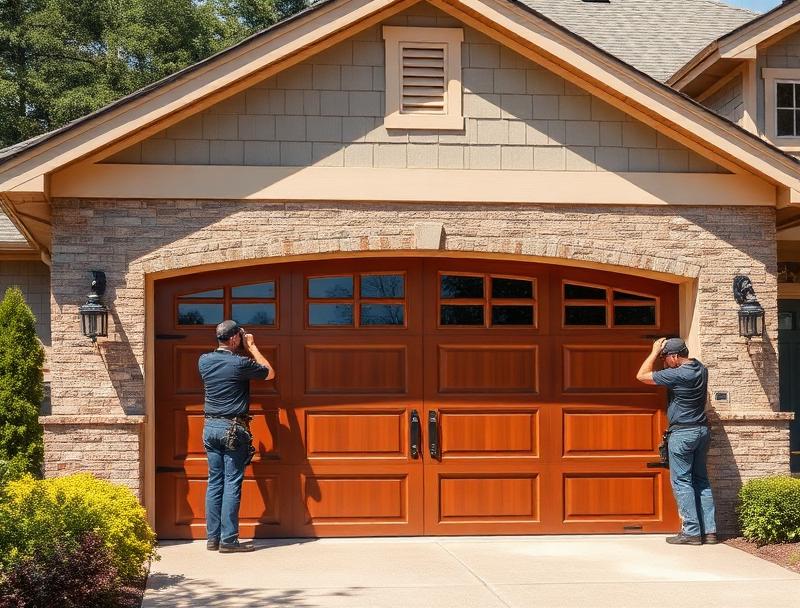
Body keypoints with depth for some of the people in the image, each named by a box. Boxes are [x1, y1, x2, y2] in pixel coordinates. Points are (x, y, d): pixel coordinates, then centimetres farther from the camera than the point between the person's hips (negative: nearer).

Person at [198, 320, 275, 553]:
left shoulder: (204, 361, 3)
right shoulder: (240, 364, -13)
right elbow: (270, 373, 4)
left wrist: (243, 349, 25)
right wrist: (252, 347, 10)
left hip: (210, 427, 6)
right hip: (233, 429, -6)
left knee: (214, 482, 10)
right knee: (232, 484, -2)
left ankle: (212, 538, 11)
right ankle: (228, 540, -2)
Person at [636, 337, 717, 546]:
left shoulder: (677, 375, -18)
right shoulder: (701, 369, 6)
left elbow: (642, 375, -10)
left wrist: (655, 352, -3)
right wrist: (660, 353, 16)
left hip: (682, 433, -8)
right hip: (702, 431, 8)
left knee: (681, 481, -2)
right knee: (701, 480, 11)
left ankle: (691, 531, -3)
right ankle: (709, 530, 10)